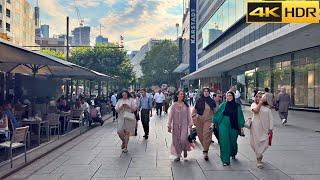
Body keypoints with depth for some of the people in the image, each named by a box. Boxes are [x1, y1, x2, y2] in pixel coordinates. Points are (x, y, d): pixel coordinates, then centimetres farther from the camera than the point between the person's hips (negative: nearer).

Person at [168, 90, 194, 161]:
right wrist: (169, 126, -1)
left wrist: (190, 124, 0)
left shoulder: (186, 105, 1)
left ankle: (185, 149, 19)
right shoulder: (174, 105, -1)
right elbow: (171, 116, 1)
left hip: (184, 125, -1)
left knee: (183, 139, -14)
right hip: (176, 125, 1)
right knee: (176, 140, 4)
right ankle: (178, 156, 19)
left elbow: (189, 115, 4)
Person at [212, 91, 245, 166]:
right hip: (224, 125, -1)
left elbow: (240, 117, 5)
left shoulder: (237, 106, 2)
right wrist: (213, 123, 0)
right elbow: (217, 114, 5)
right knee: (224, 142, -4)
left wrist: (241, 127, 2)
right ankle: (225, 160, 2)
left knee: (233, 141, 13)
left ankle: (233, 153, 45)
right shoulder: (223, 105, 2)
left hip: (233, 127, 1)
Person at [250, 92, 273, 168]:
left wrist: (270, 129, 1)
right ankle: (259, 160, 21)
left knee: (265, 143, -2)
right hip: (256, 127, -1)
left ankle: (259, 155, 25)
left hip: (265, 128, 2)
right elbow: (256, 110, -22)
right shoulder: (254, 104, 0)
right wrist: (260, 102, -20)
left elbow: (271, 118, 5)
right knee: (256, 142, 3)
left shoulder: (267, 107, 4)